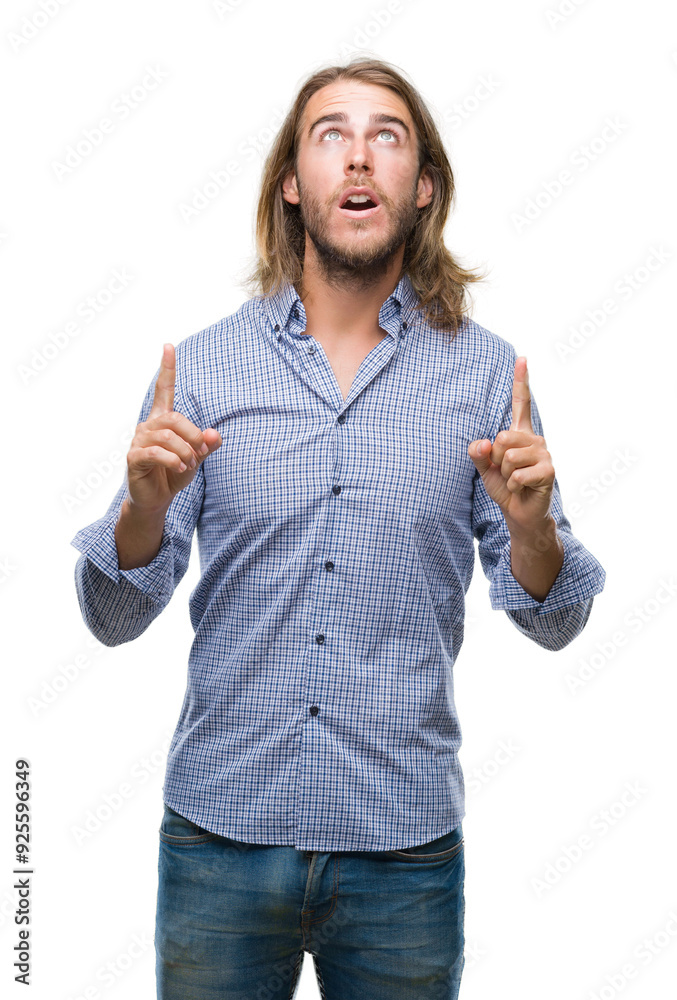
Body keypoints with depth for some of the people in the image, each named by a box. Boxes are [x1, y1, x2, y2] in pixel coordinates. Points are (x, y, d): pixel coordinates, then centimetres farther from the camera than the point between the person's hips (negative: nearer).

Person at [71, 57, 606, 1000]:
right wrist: (146, 505, -21)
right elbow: (114, 618, -1)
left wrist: (531, 525, -19)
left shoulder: (487, 372, -1)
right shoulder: (202, 365, -1)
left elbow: (553, 621, 1)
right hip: (220, 833, 0)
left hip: (406, 849, 0)